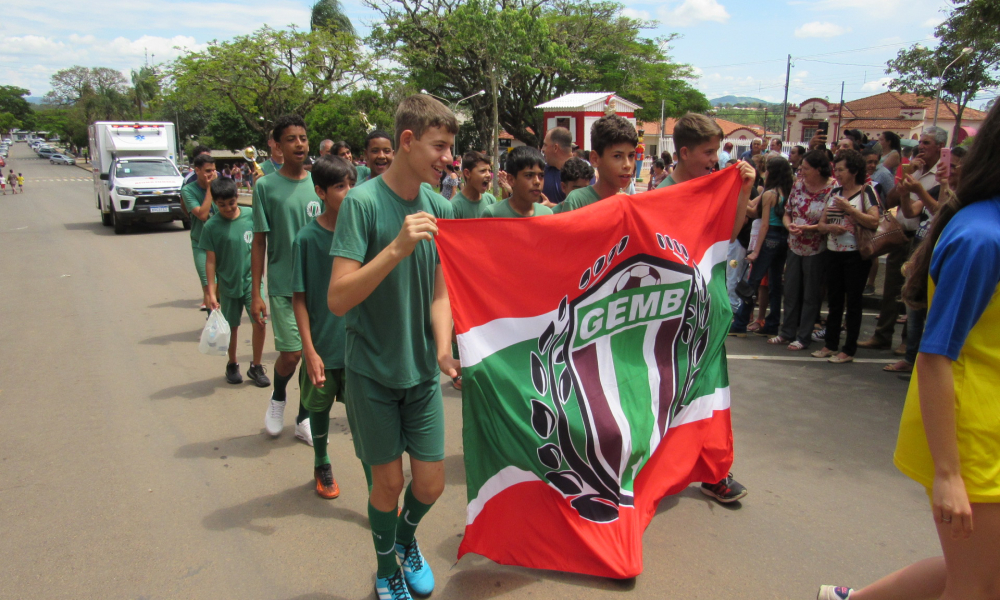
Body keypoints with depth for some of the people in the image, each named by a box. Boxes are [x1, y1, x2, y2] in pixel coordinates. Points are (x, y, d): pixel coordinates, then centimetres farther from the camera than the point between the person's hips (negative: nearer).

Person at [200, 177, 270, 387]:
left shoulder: (250, 214, -6)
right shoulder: (211, 226, -9)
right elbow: (210, 260, -6)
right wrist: (211, 292, -8)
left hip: (251, 280, 1)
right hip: (228, 284, 0)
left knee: (259, 322, -7)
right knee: (232, 328, 12)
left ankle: (256, 366, 11)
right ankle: (232, 365, 33)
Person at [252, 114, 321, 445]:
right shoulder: (266, 186, -4)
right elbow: (260, 241, -2)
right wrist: (256, 292, -4)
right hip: (283, 284, -3)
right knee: (290, 354, -4)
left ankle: (304, 418, 24)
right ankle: (278, 397, 29)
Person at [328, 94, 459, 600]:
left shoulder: (439, 208, -1)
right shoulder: (362, 202, -16)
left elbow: (440, 293, 2)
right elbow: (338, 299, -22)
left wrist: (443, 348, -15)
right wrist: (398, 247, -32)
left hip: (421, 370, 4)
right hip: (372, 369, -4)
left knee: (430, 484, 8)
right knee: (388, 481, 9)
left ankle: (406, 538, 42)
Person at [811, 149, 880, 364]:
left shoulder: (866, 191, -5)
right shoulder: (834, 193, 12)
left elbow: (874, 222, -17)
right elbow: (821, 224, 11)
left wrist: (849, 208, -18)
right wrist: (829, 227, -10)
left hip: (856, 254, -6)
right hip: (833, 252, 6)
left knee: (853, 302, 1)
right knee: (834, 300, 11)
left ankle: (849, 350, 8)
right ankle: (830, 345, 20)